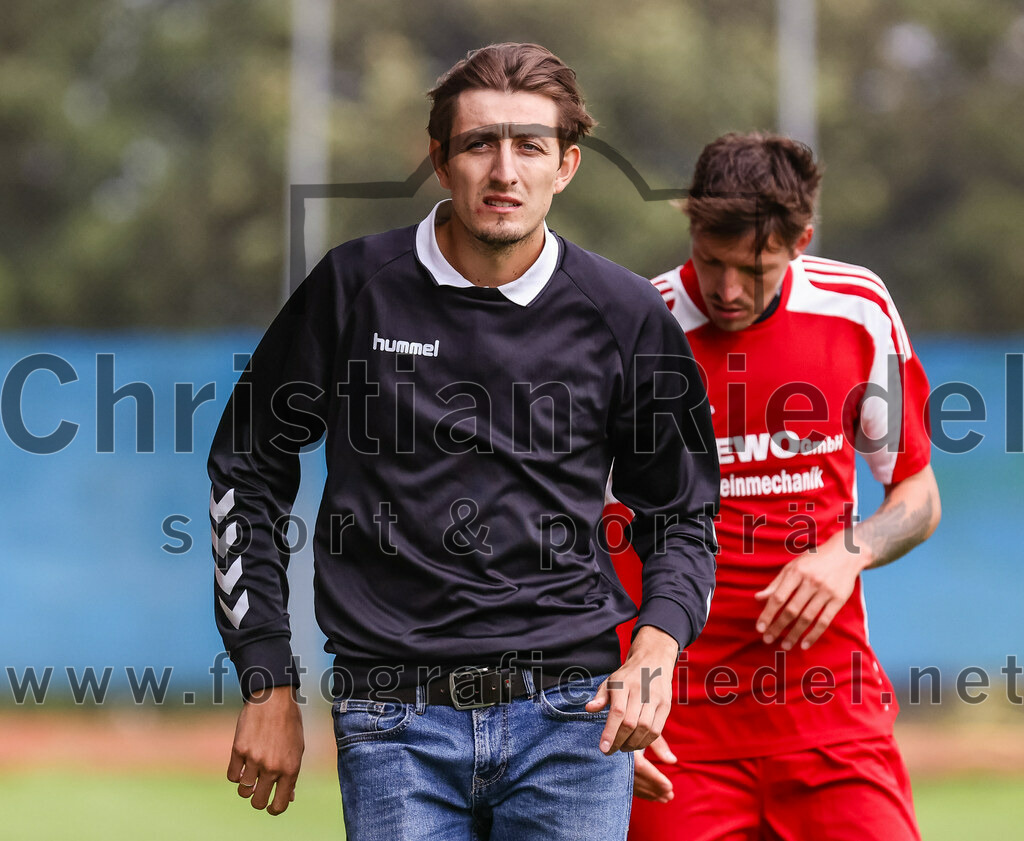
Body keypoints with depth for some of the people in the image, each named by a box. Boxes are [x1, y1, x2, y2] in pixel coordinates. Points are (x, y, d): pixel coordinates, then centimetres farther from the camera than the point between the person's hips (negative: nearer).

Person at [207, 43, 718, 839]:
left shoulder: (625, 314, 4)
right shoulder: (357, 288, 2)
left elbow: (683, 512, 14)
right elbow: (247, 473, 11)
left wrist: (657, 644, -5)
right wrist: (268, 685, 7)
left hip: (571, 716, 1)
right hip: (395, 725, -1)